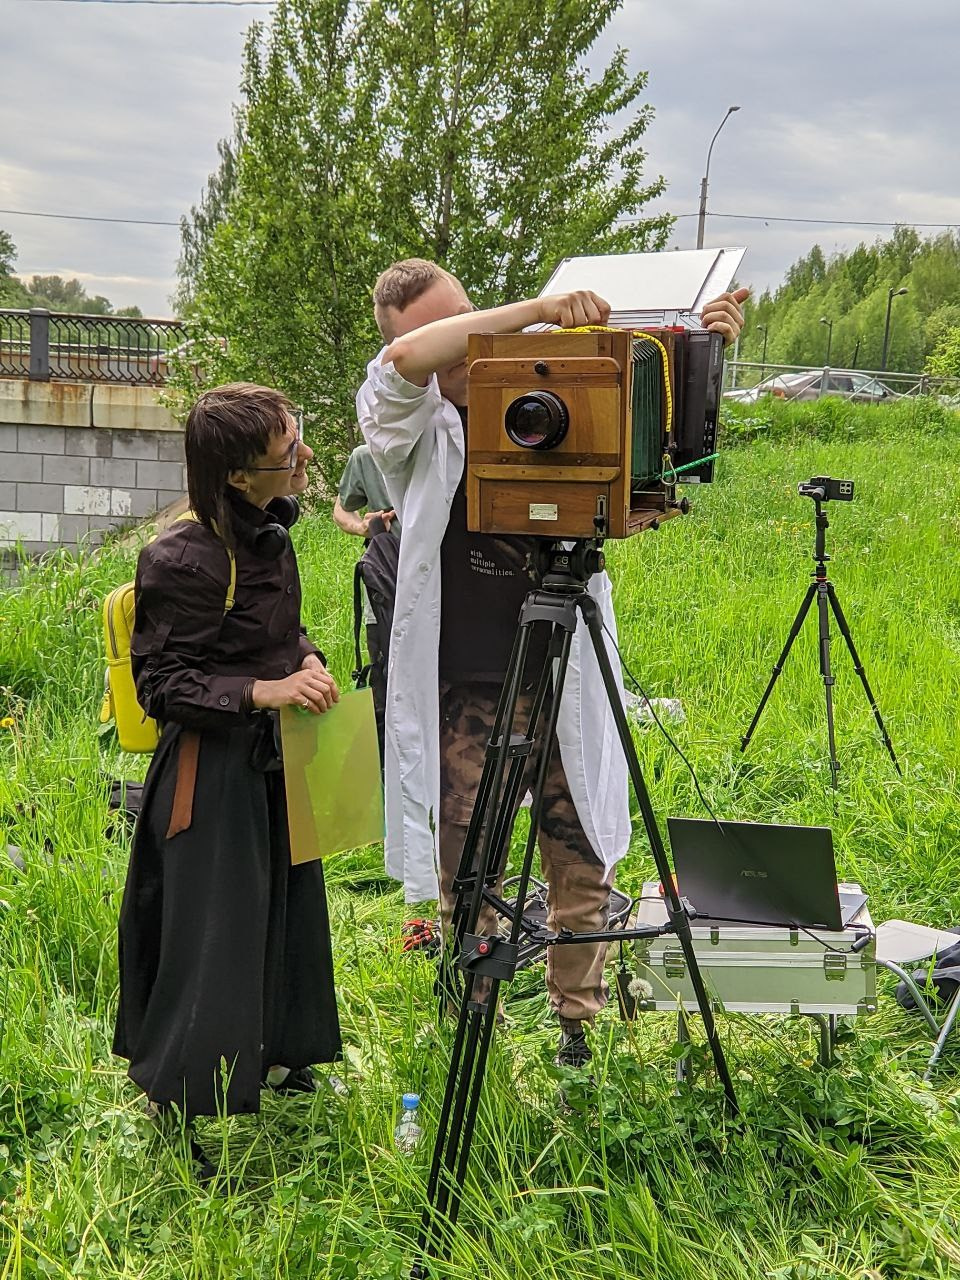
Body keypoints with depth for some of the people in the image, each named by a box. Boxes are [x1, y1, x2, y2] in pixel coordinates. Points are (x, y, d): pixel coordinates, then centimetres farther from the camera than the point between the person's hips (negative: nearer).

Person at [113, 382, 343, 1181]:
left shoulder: (268, 534, 2)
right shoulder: (184, 561, -23)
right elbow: (161, 683, -18)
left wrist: (307, 659, -2)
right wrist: (263, 691, -28)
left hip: (275, 763, 9)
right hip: (212, 771, -9)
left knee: (285, 920, 20)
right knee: (212, 943, -1)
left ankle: (271, 1057, 42)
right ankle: (177, 1114, 16)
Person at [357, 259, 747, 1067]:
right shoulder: (404, 424, -5)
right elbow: (405, 361, -27)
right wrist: (537, 310, -29)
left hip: (568, 676, 2)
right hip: (465, 691, -2)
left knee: (582, 862, 11)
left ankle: (580, 1024, 30)